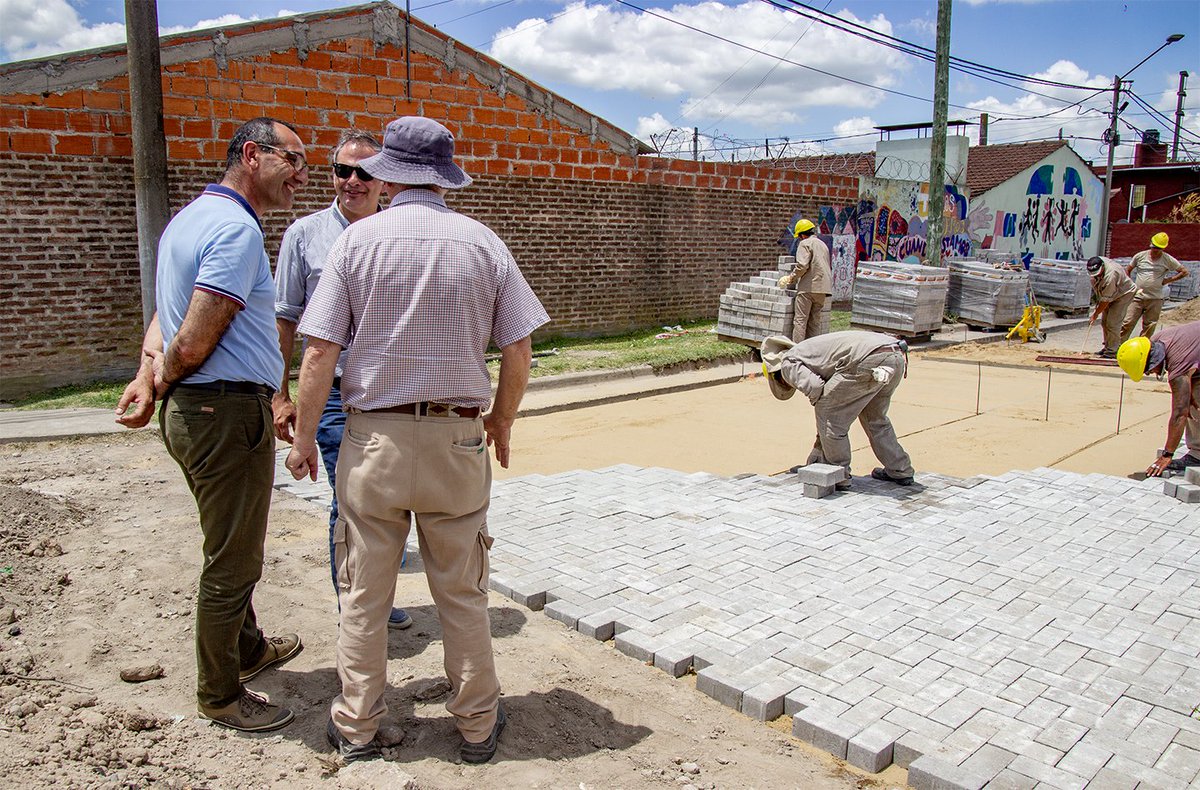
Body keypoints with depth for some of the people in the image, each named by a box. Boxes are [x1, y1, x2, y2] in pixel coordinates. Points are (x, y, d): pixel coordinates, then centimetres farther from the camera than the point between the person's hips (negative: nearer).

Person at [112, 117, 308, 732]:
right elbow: (193, 343, -23)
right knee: (233, 561, 4)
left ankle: (247, 649, 44)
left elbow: (167, 315, 12)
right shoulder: (236, 228, -18)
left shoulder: (188, 218, 15)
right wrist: (162, 380, -4)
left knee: (231, 549, 25)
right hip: (228, 411, -10)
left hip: (191, 410, 10)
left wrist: (147, 377, -3)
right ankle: (219, 695, 20)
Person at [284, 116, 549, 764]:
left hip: (373, 441, -1)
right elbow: (518, 351, 0)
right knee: (462, 595, 13)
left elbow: (319, 352, -7)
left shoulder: (358, 239, -3)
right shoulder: (482, 243, 0)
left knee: (363, 596, 13)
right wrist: (501, 418, 16)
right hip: (456, 439, 1)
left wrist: (303, 437, 4)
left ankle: (357, 728, 27)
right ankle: (478, 725, 26)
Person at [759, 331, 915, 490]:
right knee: (875, 418, 29)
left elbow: (816, 389, -8)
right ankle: (900, 471, 37)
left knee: (827, 412, 7)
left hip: (870, 359, -9)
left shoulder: (788, 364, 11)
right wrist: (819, 446, 44)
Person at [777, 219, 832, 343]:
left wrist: (790, 278, -4)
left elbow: (802, 266, -17)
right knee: (815, 321, 11)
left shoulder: (805, 244, -4)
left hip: (809, 287, -8)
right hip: (823, 288, 8)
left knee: (800, 320, -6)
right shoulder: (823, 244, 23)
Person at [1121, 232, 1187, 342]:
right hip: (1137, 296, 0)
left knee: (1149, 327, 4)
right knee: (1128, 323, -6)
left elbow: (1184, 272, 7)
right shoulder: (1140, 256, 4)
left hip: (1155, 299, 0)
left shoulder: (1168, 260, 1)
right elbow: (1127, 270, 16)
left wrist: (1168, 280, -1)